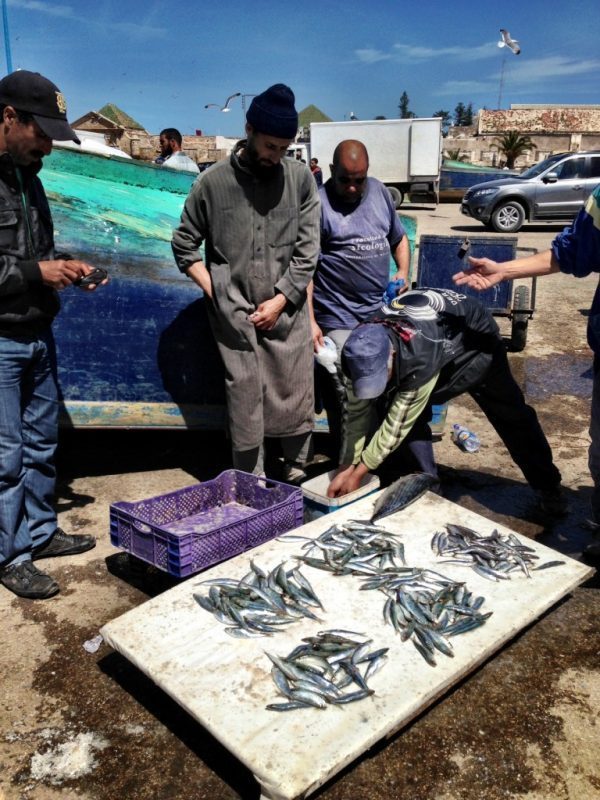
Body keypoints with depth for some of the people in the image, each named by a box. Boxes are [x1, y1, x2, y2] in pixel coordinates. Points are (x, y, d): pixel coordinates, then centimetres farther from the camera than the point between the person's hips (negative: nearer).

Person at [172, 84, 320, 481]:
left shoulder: (300, 177, 3)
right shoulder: (213, 181, 0)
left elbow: (307, 249, 2)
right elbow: (184, 245, 7)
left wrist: (280, 300, -5)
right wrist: (216, 293, -1)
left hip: (287, 311, 1)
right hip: (235, 316, -1)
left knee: (296, 396, 6)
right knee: (245, 400, 3)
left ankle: (298, 473, 25)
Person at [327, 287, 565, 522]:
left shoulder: (419, 358, -47)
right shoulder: (365, 347, -30)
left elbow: (397, 425, -38)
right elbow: (356, 412, -19)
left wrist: (358, 473, -29)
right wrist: (345, 470, -18)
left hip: (476, 337, -4)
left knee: (510, 415, 7)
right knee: (411, 413, -13)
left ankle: (548, 487, 27)